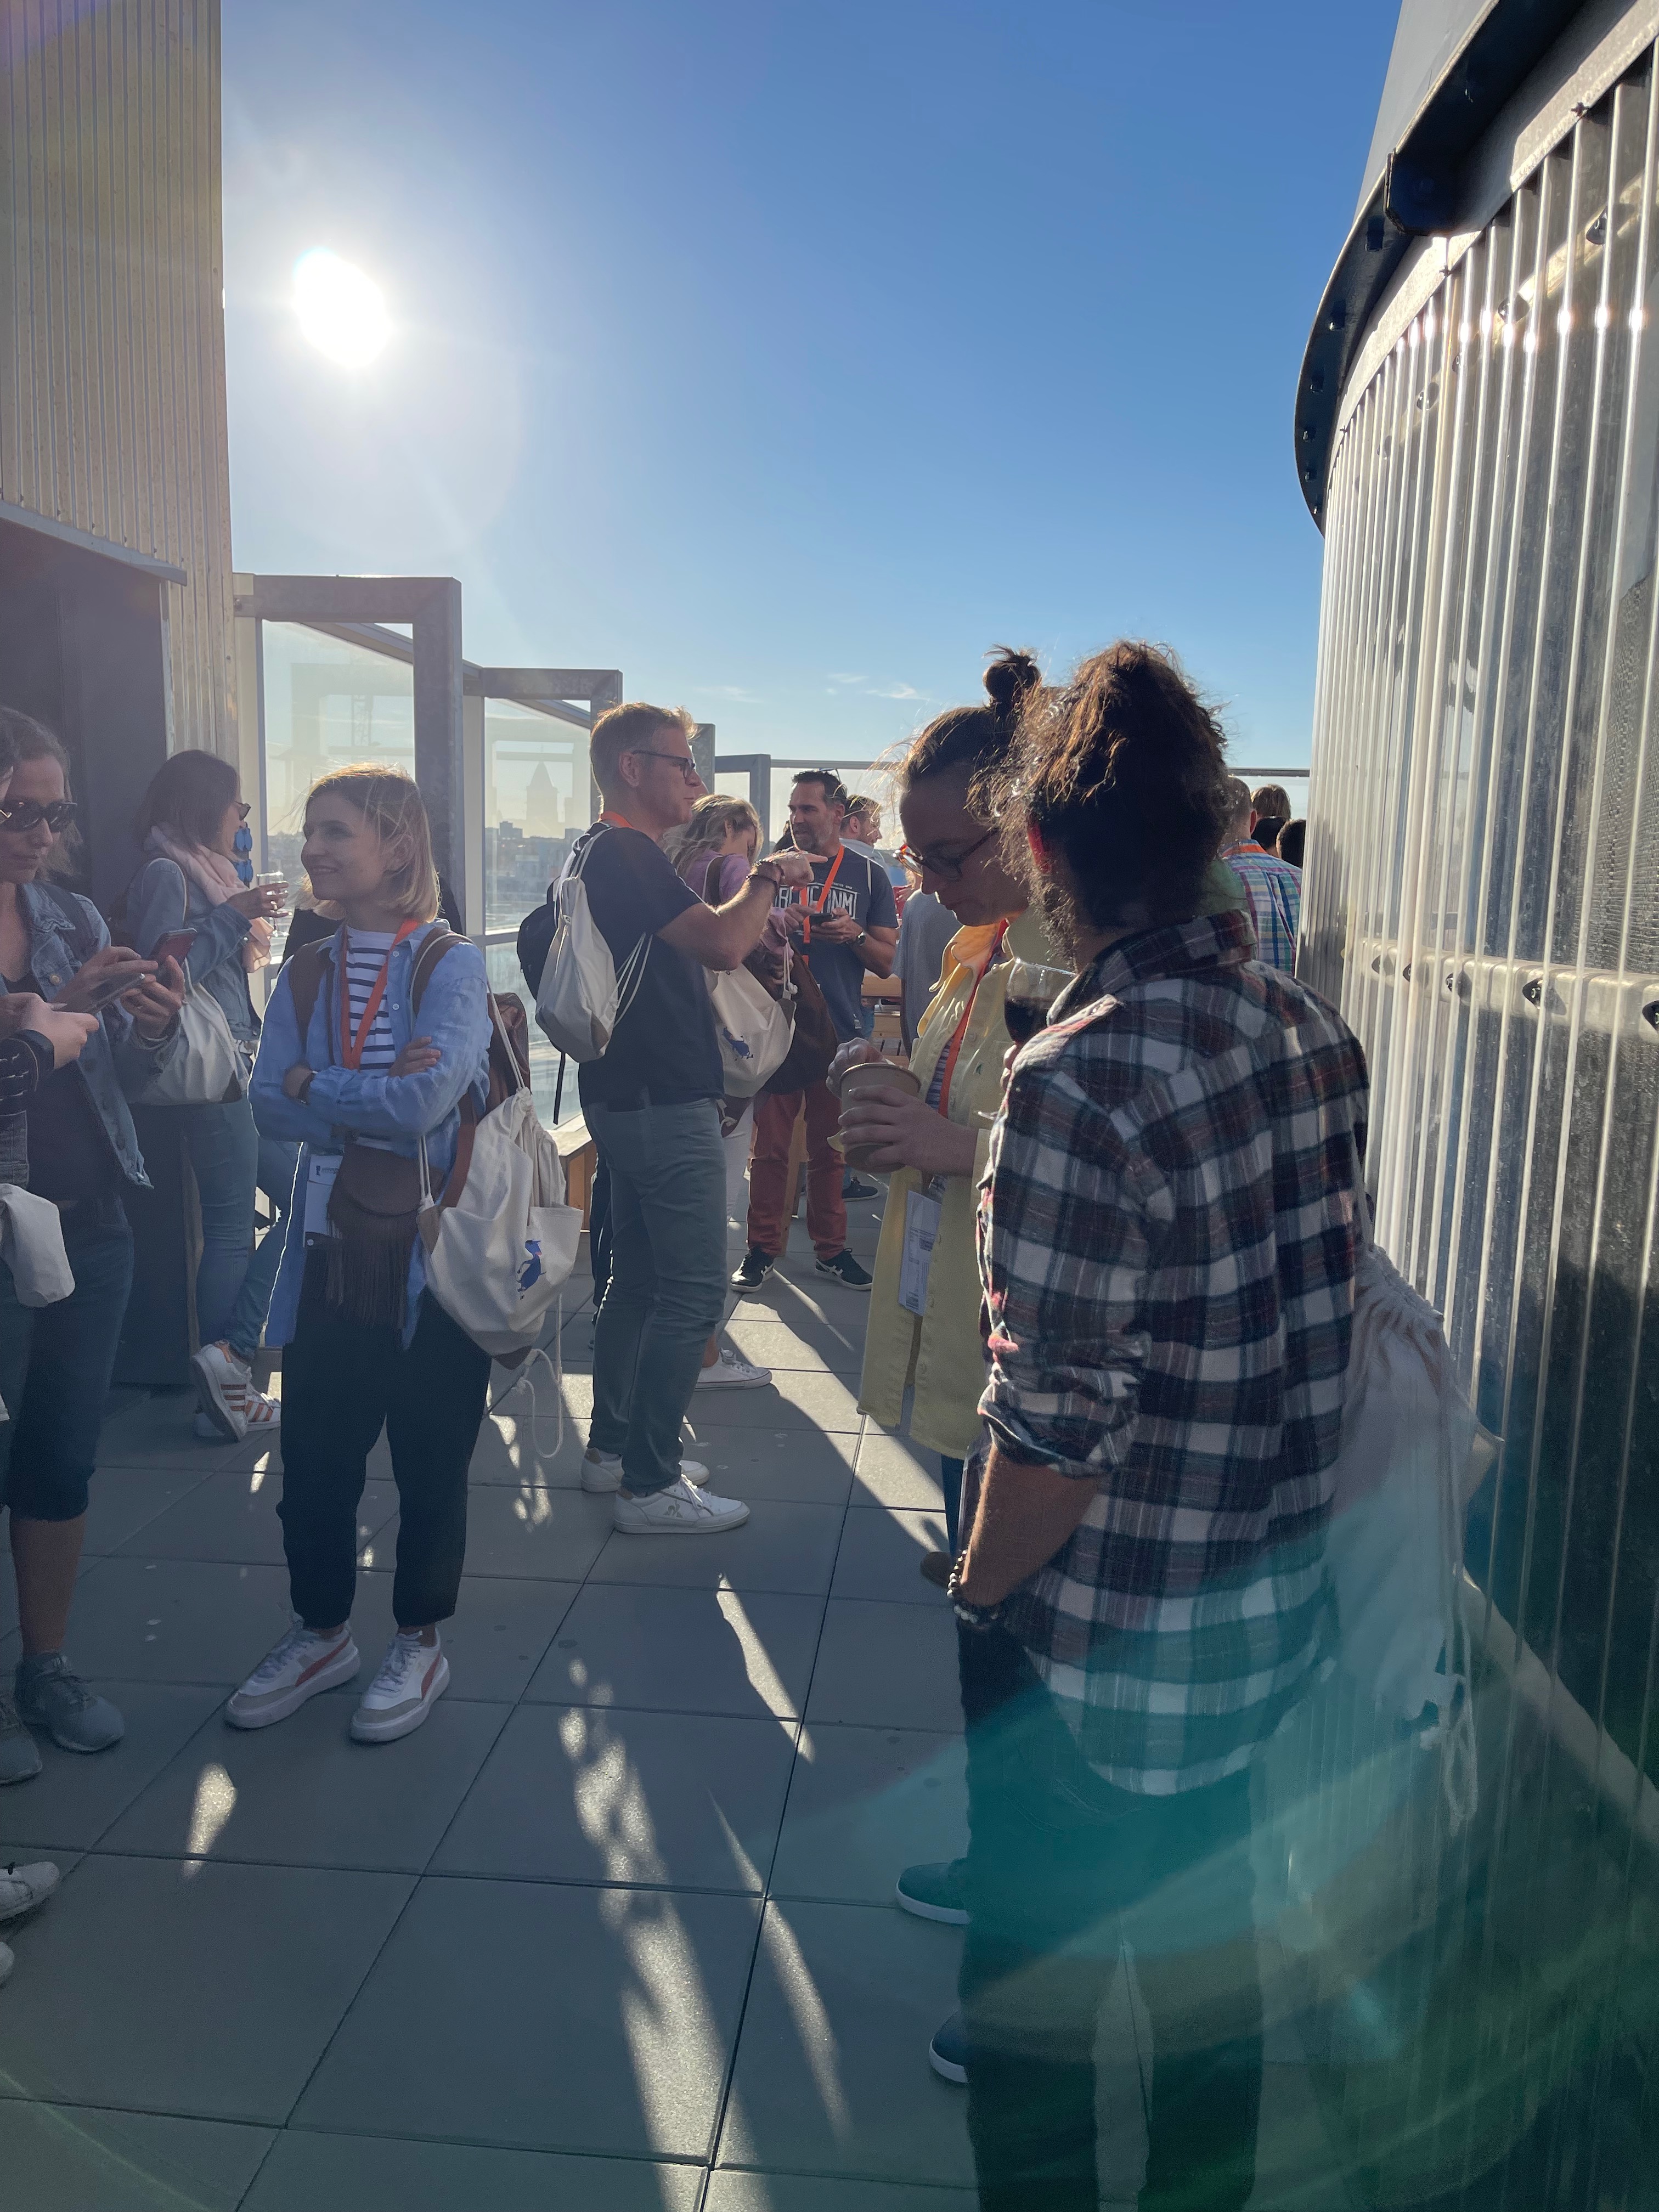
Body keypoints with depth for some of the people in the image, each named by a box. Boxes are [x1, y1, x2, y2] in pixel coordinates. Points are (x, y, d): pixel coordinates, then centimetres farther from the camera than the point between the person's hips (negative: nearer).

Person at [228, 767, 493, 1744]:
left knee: (430, 1458, 9)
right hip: (334, 1251, 5)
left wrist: (315, 1087, -9)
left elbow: (426, 1102, -22)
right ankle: (321, 1631, 36)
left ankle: (421, 1642, 30)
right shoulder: (307, 975, 7)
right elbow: (271, 1109, -4)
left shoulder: (452, 965, -9)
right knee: (314, 1453, 13)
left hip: (436, 1251, -4)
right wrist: (380, 1099, -17)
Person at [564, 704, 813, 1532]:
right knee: (693, 1293, -7)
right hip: (665, 1104, -11)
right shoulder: (625, 852, -17)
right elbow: (722, 944, -25)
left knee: (638, 1278, 18)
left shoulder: (600, 852, 17)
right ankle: (650, 1486, 0)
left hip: (627, 1096, 11)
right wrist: (767, 877, -10)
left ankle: (612, 1448, 28)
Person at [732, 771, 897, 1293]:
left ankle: (830, 1247, 18)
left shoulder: (869, 876, 7)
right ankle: (763, 1246, 10)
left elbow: (886, 962, 6)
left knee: (829, 1148, 7)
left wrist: (854, 935, -14)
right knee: (769, 1145, 0)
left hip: (839, 1033, 0)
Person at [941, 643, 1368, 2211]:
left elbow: (1057, 1429, -26)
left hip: (1092, 1665, -7)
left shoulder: (1082, 1076, -28)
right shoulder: (1317, 1036, -4)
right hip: (1268, 1620, 8)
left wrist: (977, 1588, -8)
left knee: (1035, 1981, 18)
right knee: (1205, 1938, 29)